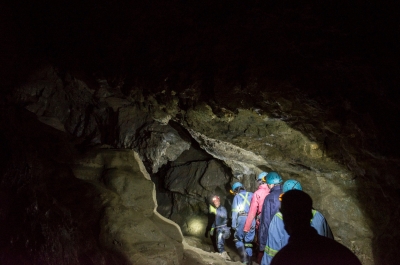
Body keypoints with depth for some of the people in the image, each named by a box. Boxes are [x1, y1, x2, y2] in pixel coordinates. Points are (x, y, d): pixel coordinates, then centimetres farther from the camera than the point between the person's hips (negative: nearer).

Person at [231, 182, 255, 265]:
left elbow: (235, 211, 1)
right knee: (249, 241, 12)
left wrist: (233, 224, 1)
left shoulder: (237, 197, 7)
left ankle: (244, 256, -5)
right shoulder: (251, 195, 14)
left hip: (242, 219, -3)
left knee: (238, 239, 12)